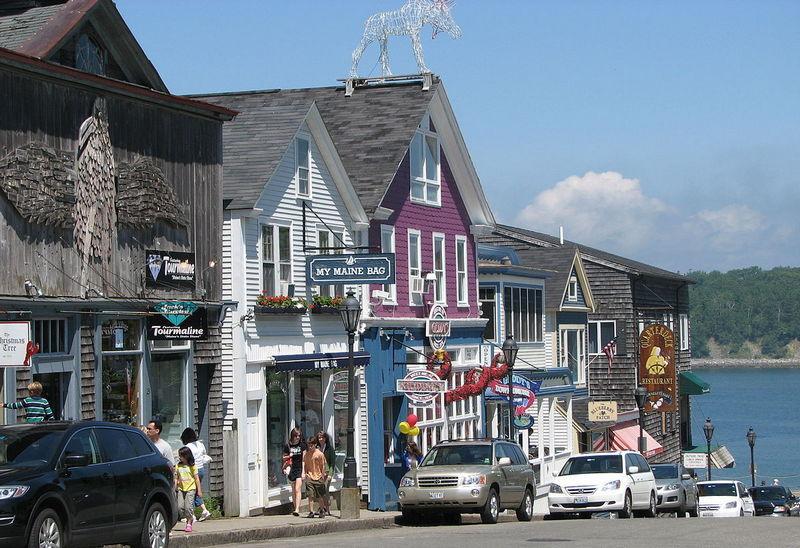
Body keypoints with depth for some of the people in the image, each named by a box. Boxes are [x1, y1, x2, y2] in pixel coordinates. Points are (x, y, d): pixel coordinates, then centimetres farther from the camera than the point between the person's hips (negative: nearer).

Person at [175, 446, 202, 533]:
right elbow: (176, 478, 10)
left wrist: (199, 490, -2)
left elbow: (197, 478, 0)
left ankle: (189, 523, 3)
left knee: (188, 506, -11)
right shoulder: (178, 466, 7)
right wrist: (174, 489, 5)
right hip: (181, 489, 4)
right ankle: (190, 519, 19)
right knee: (180, 507, -2)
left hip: (190, 488, -4)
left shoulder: (192, 466, -3)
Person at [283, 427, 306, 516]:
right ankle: (295, 508, 20)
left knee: (297, 490, -14)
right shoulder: (287, 446, 5)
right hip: (291, 469, 3)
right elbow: (284, 458, 16)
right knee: (293, 490, 10)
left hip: (299, 470, -3)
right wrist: (289, 456, -7)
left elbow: (304, 459, -2)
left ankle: (297, 510, -20)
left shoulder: (302, 445, 0)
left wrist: (303, 472, -9)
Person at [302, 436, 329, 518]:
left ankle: (322, 511, 26)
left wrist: (323, 476, 0)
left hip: (318, 477, -2)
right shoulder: (305, 453, 2)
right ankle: (311, 512, -2)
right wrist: (303, 473, 0)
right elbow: (304, 463, 9)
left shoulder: (319, 454, -7)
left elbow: (323, 466, -2)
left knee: (320, 496, 7)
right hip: (309, 477, 2)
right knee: (310, 495, -6)